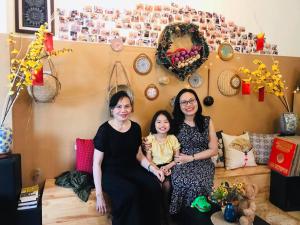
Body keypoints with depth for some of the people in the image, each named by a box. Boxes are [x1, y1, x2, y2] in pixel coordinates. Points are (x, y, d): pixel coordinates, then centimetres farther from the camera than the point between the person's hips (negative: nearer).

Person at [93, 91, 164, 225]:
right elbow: (97, 163, -9)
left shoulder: (136, 128, 3)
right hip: (110, 172, -4)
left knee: (154, 187, -22)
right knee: (130, 192, -33)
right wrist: (99, 194, -11)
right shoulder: (104, 130, -11)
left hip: (132, 169, 5)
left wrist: (153, 168, -6)